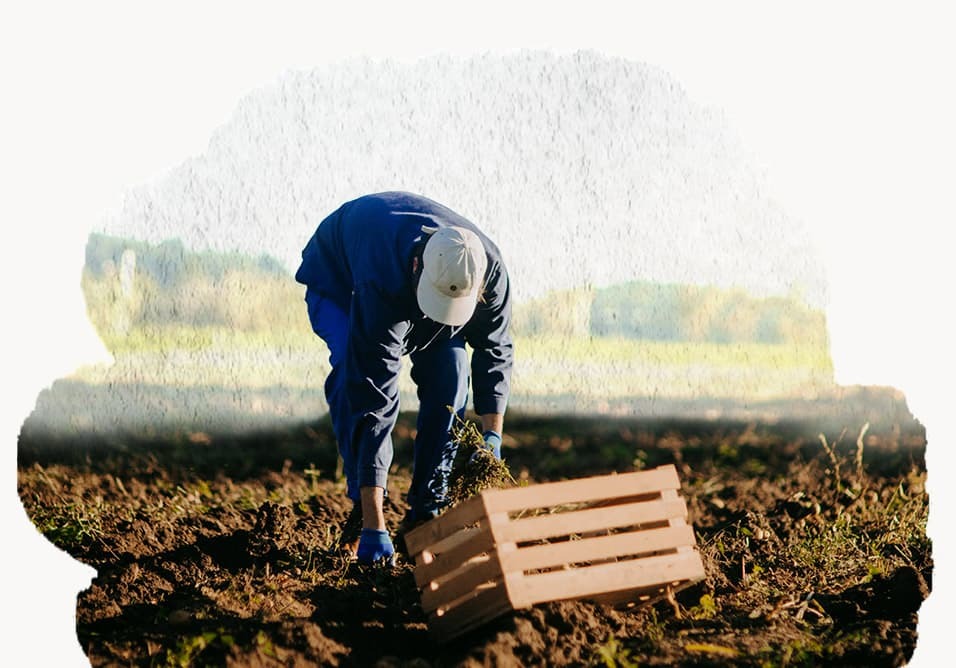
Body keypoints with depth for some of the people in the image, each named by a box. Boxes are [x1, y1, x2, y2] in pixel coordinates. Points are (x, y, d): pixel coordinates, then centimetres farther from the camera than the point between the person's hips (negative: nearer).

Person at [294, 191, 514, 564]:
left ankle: (427, 509, -7)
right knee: (355, 377, -29)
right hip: (338, 278, -4)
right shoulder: (383, 285, -47)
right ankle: (365, 513, -17)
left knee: (449, 367, -17)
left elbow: (495, 351, -13)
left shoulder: (490, 269, -33)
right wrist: (374, 527, -48)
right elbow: (373, 398, -47)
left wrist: (492, 437, -25)